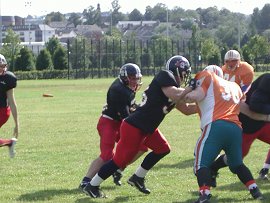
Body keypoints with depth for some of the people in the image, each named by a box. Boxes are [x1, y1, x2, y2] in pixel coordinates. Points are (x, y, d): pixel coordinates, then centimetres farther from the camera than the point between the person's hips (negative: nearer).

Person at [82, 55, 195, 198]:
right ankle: (92, 186, 9)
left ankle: (137, 178, 24)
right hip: (134, 127, -10)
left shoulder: (175, 88, 14)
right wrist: (190, 88, -15)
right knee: (121, 159, -4)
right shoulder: (165, 76, -13)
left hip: (147, 128, 10)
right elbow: (175, 95, -27)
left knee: (163, 149, 14)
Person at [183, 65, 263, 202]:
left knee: (202, 162, -6)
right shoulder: (234, 87, 32)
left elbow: (197, 96, -2)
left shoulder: (207, 76, 13)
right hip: (236, 129, 6)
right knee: (237, 164, 24)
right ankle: (255, 190, 17)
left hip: (215, 126, -6)